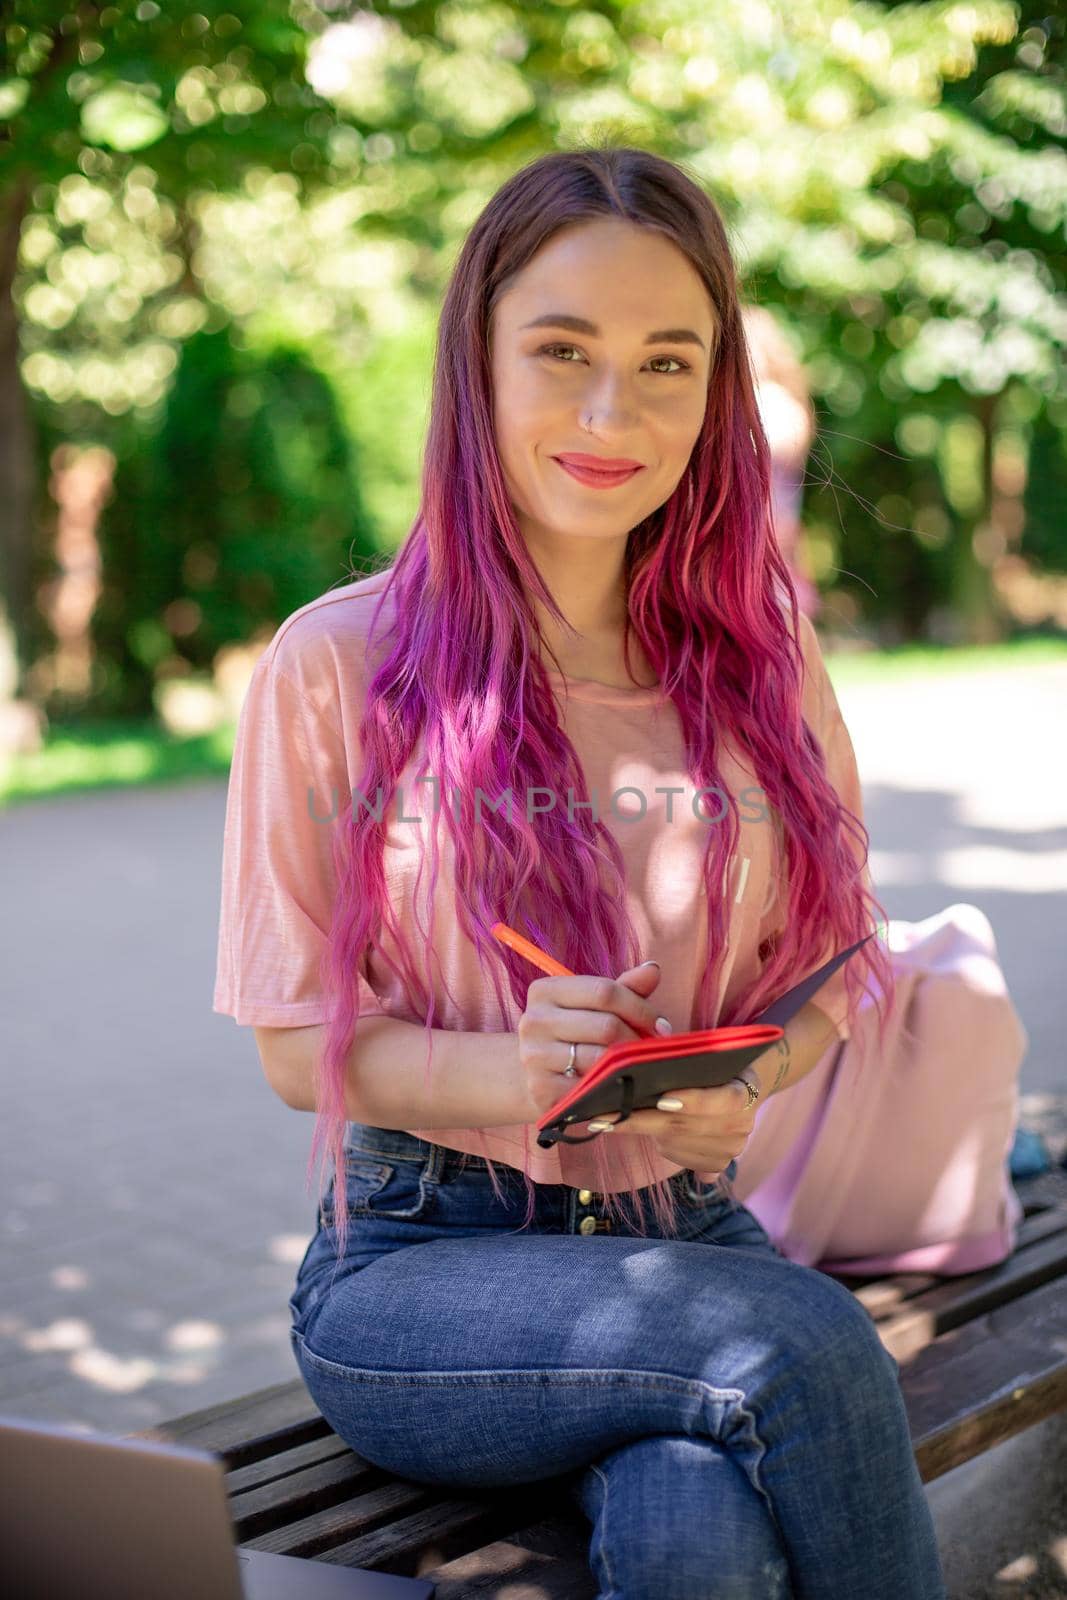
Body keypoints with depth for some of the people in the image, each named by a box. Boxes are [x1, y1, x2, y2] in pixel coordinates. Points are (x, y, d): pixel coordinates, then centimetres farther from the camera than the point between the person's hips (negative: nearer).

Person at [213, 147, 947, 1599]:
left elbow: (822, 970, 11)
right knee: (810, 1344, -29)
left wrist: (740, 1079, -12)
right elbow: (302, 1046, -3)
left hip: (686, 1240, 3)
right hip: (419, 1264, -2)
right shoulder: (338, 664, -5)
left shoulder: (761, 648, 6)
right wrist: (507, 1071, -23)